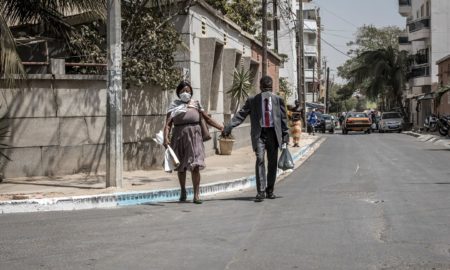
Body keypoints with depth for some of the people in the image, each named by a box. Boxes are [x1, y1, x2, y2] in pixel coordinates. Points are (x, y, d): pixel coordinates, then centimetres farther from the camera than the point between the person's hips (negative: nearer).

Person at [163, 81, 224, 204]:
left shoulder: (196, 104, 10)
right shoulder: (174, 105, 6)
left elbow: (207, 119, 11)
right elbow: (168, 124, -3)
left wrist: (221, 127, 5)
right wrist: (166, 138, -16)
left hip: (194, 136, 0)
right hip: (179, 137, 1)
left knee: (195, 166, -10)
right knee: (181, 167, 11)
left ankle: (196, 195, -7)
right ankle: (183, 192, 30)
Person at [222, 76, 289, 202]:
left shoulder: (278, 100, 9)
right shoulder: (252, 100, 5)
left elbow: (283, 118, 12)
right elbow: (241, 115, -1)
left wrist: (285, 135, 8)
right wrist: (228, 127, -13)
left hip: (273, 133, 2)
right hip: (259, 134, -2)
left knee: (272, 163, 6)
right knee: (260, 160, -17)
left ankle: (270, 191, 19)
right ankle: (261, 191, -17)